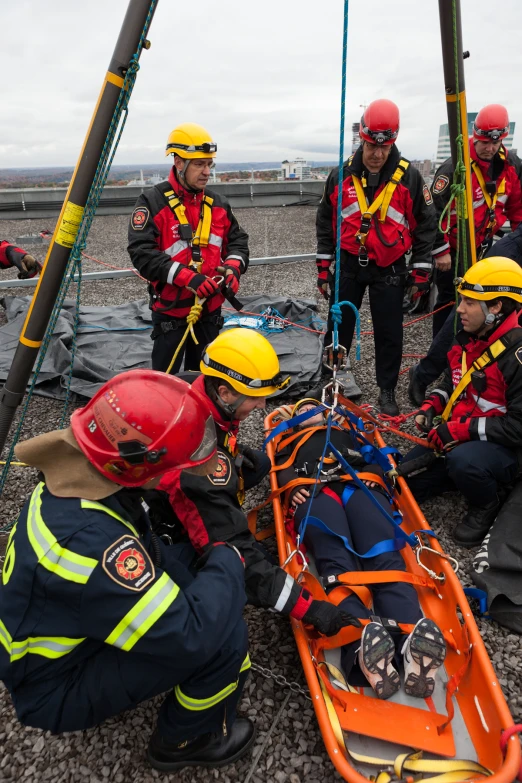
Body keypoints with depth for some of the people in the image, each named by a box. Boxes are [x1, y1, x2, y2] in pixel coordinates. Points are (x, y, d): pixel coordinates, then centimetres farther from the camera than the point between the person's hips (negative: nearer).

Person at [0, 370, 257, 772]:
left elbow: (149, 555, 3)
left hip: (74, 625, 8)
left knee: (192, 559, 3)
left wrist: (211, 558, -7)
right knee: (224, 637, -22)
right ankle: (187, 739, 8)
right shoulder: (86, 540, -41)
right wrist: (229, 559, -21)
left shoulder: (78, 472, -12)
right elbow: (190, 634, -37)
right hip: (58, 688, -8)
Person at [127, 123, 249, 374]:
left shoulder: (218, 203, 8)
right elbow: (142, 253, -19)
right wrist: (189, 278, -28)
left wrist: (233, 267, -10)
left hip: (210, 310, 5)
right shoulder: (153, 202, -11)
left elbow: (237, 240, 13)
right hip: (171, 312, -5)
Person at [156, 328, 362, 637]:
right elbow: (235, 550, -38)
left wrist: (233, 451, -5)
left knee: (259, 463, 4)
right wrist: (309, 607, -34)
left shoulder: (196, 390, -18)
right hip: (163, 523, -8)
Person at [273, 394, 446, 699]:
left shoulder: (348, 433, 46)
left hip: (360, 486, 2)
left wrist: (374, 473, 2)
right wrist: (293, 488, -3)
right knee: (337, 565, -33)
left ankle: (414, 646, -57)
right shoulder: (293, 442, 43)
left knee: (386, 558, -31)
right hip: (315, 491, -1)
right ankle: (362, 646, -61)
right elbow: (283, 471, 22)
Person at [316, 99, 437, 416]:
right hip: (349, 265, 2)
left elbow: (426, 225, 0)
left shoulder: (409, 176, -7)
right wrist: (324, 268, 5)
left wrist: (421, 272, -2)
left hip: (389, 270, -1)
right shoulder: (341, 176, -2)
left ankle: (387, 390, 22)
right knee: (338, 327, 9)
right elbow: (326, 223, 7)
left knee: (389, 333, 5)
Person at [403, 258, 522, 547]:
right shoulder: (466, 339, 0)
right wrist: (430, 407, -4)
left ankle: (487, 505, -6)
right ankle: (472, 476, 17)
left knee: (463, 460, -38)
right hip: (458, 435, 7)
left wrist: (462, 429, -27)